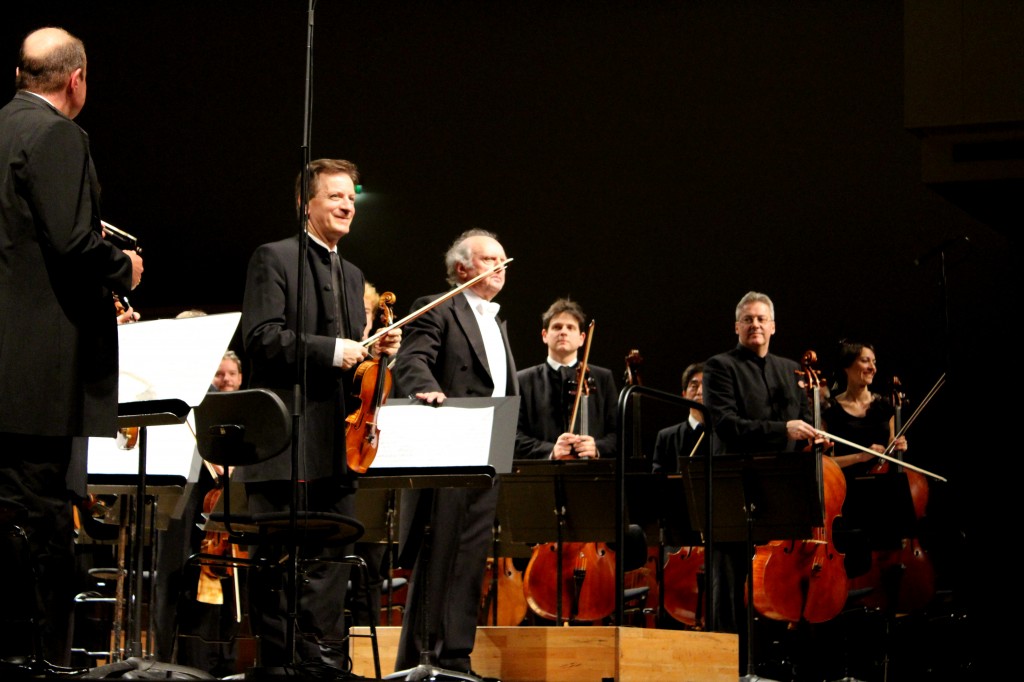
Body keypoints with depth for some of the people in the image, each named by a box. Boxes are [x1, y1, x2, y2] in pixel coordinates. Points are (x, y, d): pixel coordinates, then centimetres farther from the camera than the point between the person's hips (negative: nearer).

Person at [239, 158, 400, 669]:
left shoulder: (353, 276, 22)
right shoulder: (274, 258, -2)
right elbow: (261, 337, -15)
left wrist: (376, 353, 4)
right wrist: (331, 350, -19)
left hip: (336, 443, 7)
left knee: (331, 556, 8)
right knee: (278, 558, -2)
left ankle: (321, 653, 14)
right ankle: (278, 659, 3)